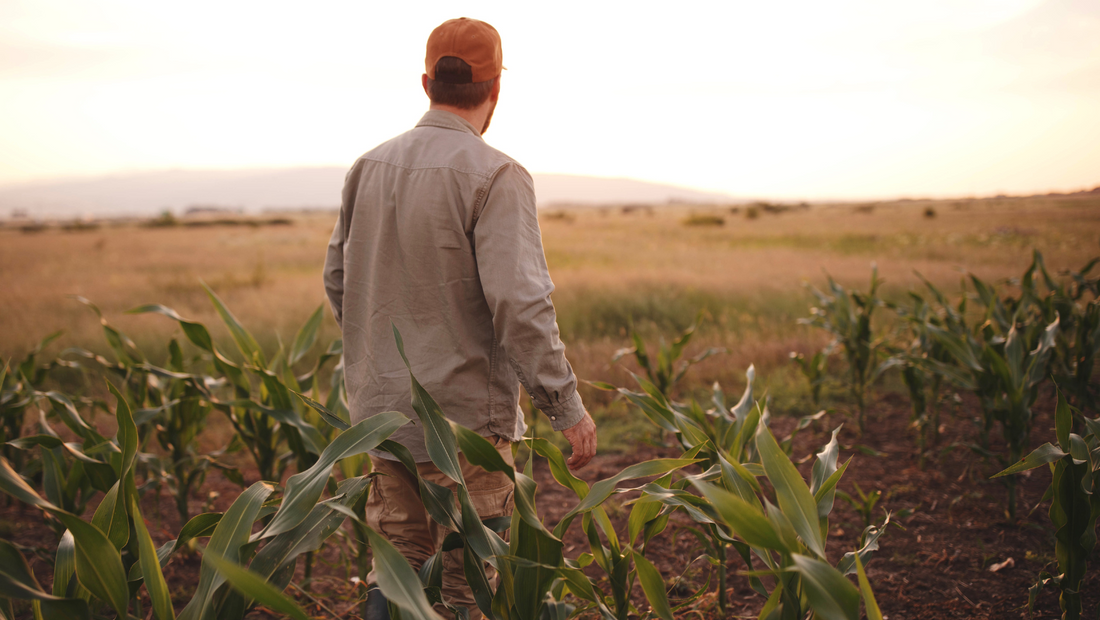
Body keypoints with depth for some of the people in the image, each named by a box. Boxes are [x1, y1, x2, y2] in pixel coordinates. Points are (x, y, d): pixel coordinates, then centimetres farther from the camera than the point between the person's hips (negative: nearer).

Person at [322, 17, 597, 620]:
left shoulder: (370, 167, 6)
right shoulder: (495, 176, -15)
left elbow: (338, 281, 13)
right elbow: (518, 303, -22)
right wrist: (567, 406, -15)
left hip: (382, 407, 6)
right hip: (463, 413, -6)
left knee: (395, 560, 17)